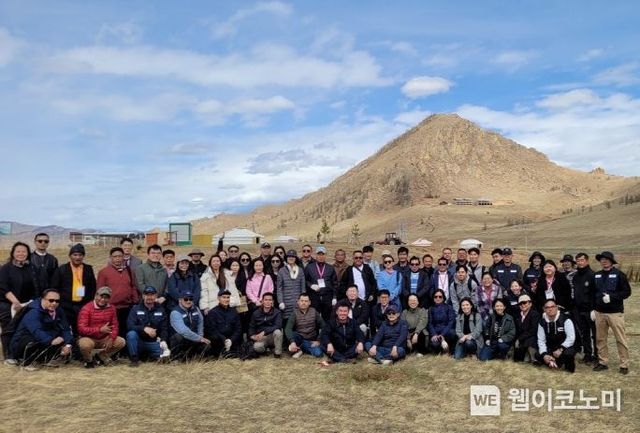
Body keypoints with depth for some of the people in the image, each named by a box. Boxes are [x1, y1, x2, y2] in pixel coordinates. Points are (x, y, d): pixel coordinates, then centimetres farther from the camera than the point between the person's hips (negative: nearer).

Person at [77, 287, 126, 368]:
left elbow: (115, 326, 1)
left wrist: (111, 338, -19)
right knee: (85, 344, -37)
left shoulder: (111, 308, -1)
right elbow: (81, 329, -23)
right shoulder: (86, 309, -17)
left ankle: (102, 356, 11)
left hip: (104, 339, 5)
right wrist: (100, 330, -31)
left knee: (121, 342, -14)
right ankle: (89, 361, -1)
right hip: (89, 338, -5)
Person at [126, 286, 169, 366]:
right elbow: (129, 326, -13)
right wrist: (144, 328, -30)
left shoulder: (161, 310, 7)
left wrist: (163, 340, -20)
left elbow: (164, 328, 1)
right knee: (131, 334, -31)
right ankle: (134, 359, -14)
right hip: (139, 342, -1)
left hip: (154, 343, 2)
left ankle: (152, 356, 11)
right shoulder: (135, 309, 1)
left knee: (165, 356, -22)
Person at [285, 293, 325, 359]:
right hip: (299, 338, -2)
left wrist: (318, 340, -11)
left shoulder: (314, 312, -4)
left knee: (318, 353, -26)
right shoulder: (295, 313, -9)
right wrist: (292, 342, -36)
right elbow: (288, 328, -22)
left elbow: (323, 327, -3)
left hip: (311, 340, 2)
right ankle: (297, 350, -4)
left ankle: (300, 347, 3)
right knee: (290, 333, -33)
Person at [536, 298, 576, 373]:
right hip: (551, 349, 4)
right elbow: (541, 340, -2)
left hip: (565, 348, -4)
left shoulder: (565, 319, -14)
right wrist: (544, 355, -17)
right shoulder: (542, 322, -1)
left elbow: (571, 337, -19)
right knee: (537, 355, -19)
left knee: (568, 353, -37)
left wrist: (561, 349, -28)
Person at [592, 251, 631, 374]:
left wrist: (611, 297, -17)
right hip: (599, 313, 5)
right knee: (600, 339, 9)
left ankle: (624, 365, 7)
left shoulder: (619, 274, -4)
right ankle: (603, 362, 19)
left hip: (615, 313, -5)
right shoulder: (596, 275, 11)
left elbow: (627, 291, -7)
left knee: (621, 340, -1)